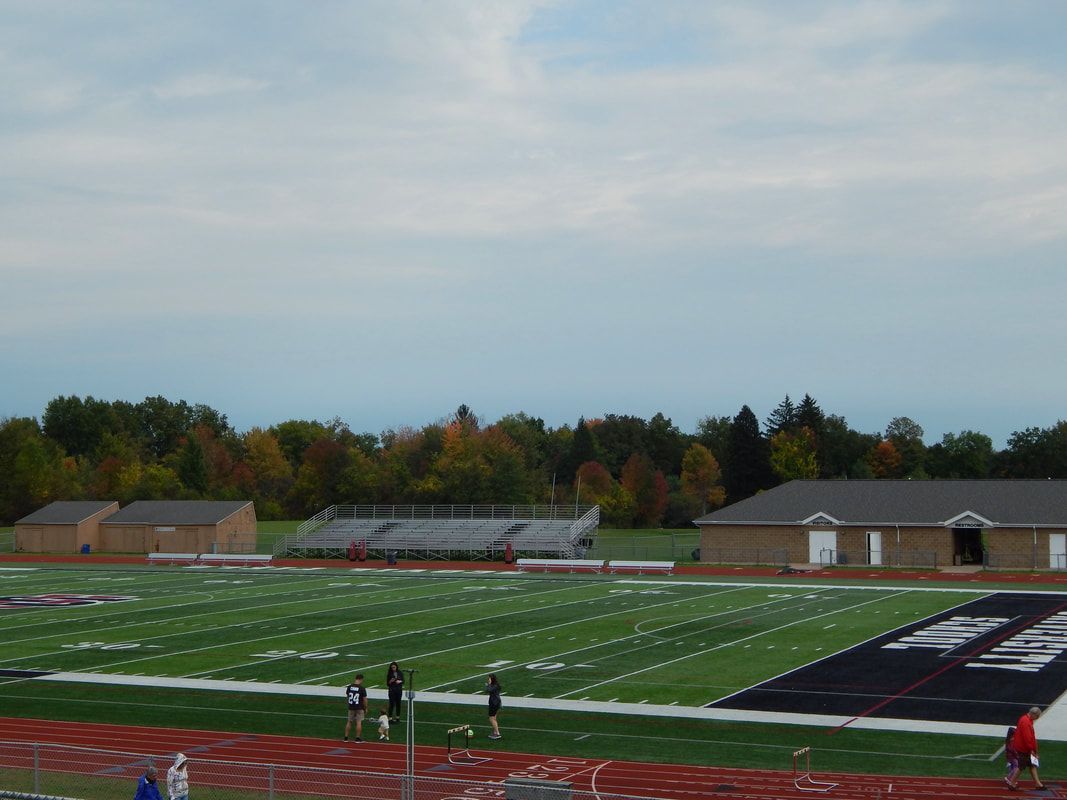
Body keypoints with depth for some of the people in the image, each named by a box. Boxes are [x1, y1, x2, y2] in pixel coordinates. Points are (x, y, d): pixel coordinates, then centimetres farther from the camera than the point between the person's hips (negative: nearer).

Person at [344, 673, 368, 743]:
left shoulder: (349, 687, -3)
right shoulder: (362, 688, -14)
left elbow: (347, 696, 9)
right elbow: (364, 699, -10)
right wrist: (365, 708, 3)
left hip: (351, 707, 4)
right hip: (359, 708, -4)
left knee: (349, 722, 12)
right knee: (359, 722, 3)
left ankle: (346, 737, 15)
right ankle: (358, 738, 5)